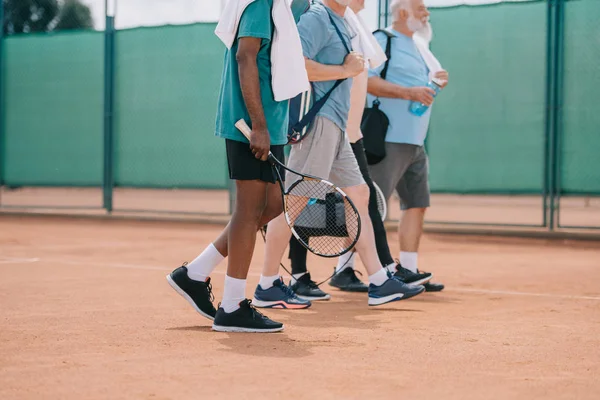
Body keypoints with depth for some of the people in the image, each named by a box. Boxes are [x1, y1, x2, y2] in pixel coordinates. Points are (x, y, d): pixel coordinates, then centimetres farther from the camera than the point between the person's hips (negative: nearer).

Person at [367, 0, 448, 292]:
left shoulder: (414, 47, 22)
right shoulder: (382, 40, -6)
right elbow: (365, 80, -20)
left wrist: (434, 82, 9)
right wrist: (408, 92, -25)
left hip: (415, 144, 10)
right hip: (388, 141, -10)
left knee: (417, 204, 9)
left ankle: (408, 272, 15)